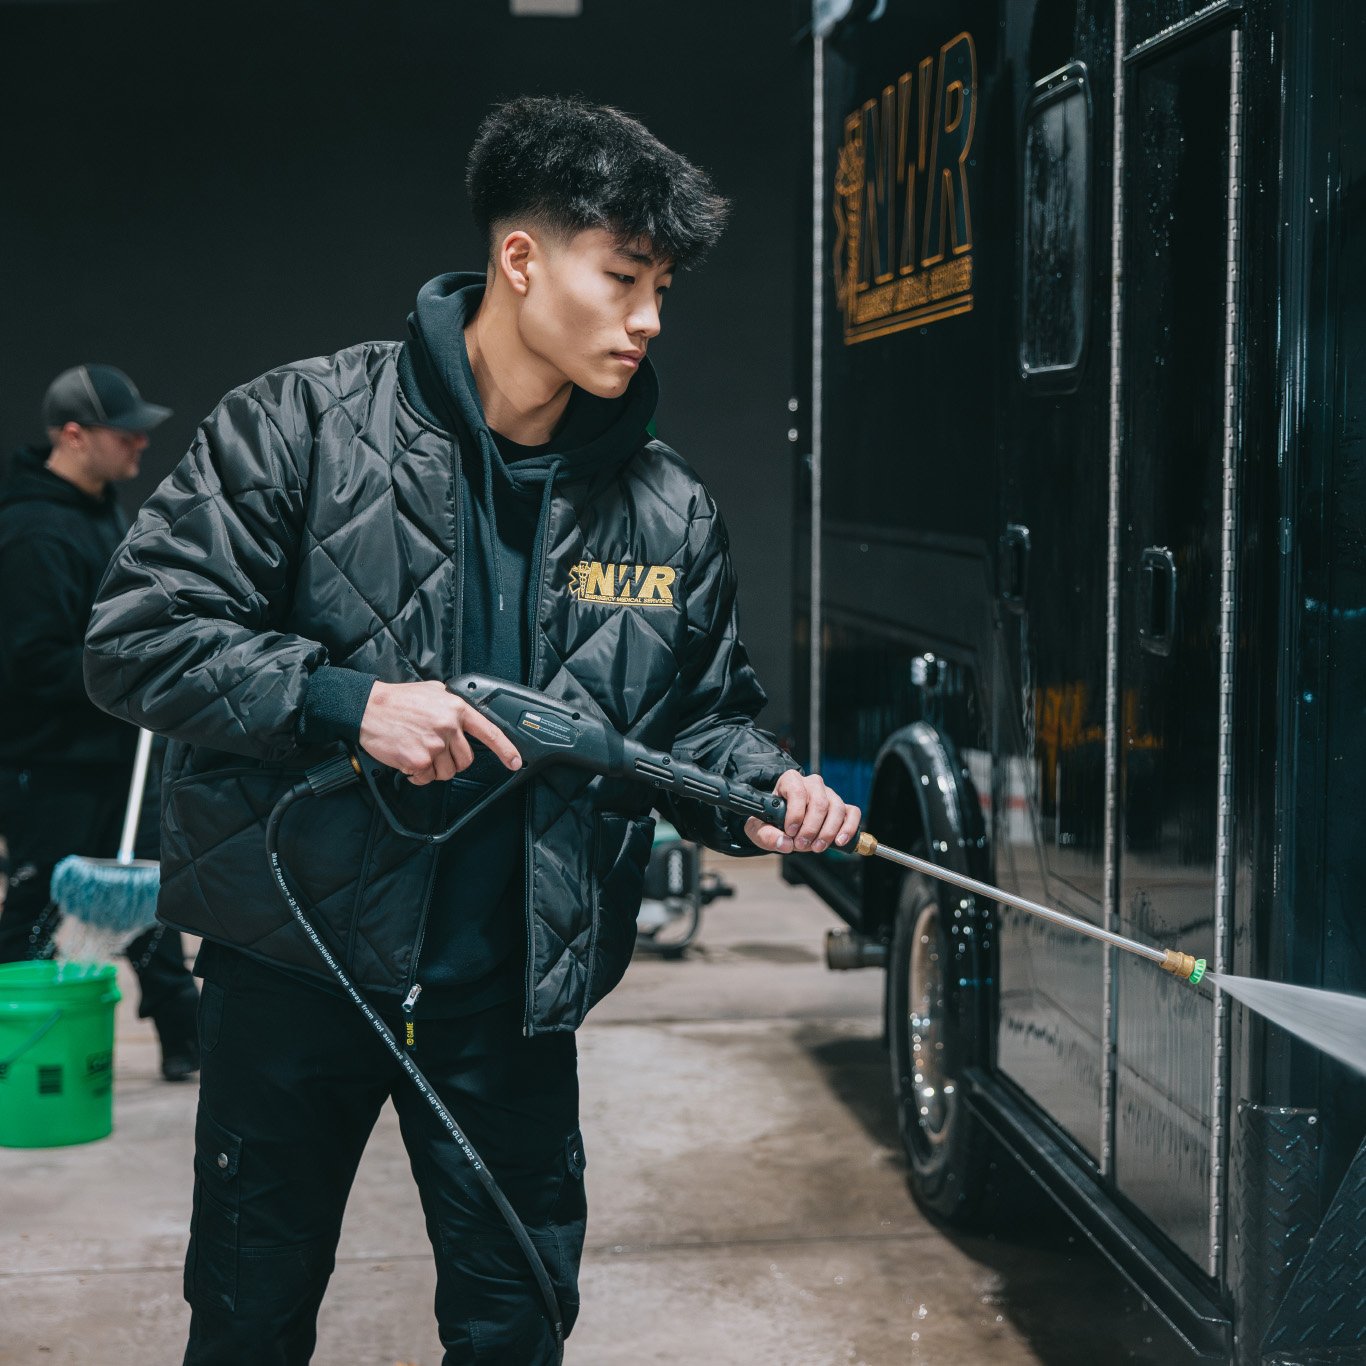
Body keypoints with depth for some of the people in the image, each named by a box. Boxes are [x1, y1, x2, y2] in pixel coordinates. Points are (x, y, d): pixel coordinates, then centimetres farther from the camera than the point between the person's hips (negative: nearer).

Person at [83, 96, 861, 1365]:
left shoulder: (668, 512, 1)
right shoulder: (303, 425, -11)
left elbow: (701, 715, 11)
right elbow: (136, 634, -12)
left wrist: (761, 788, -11)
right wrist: (348, 701, -24)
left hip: (509, 984, 3)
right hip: (297, 962, -2)